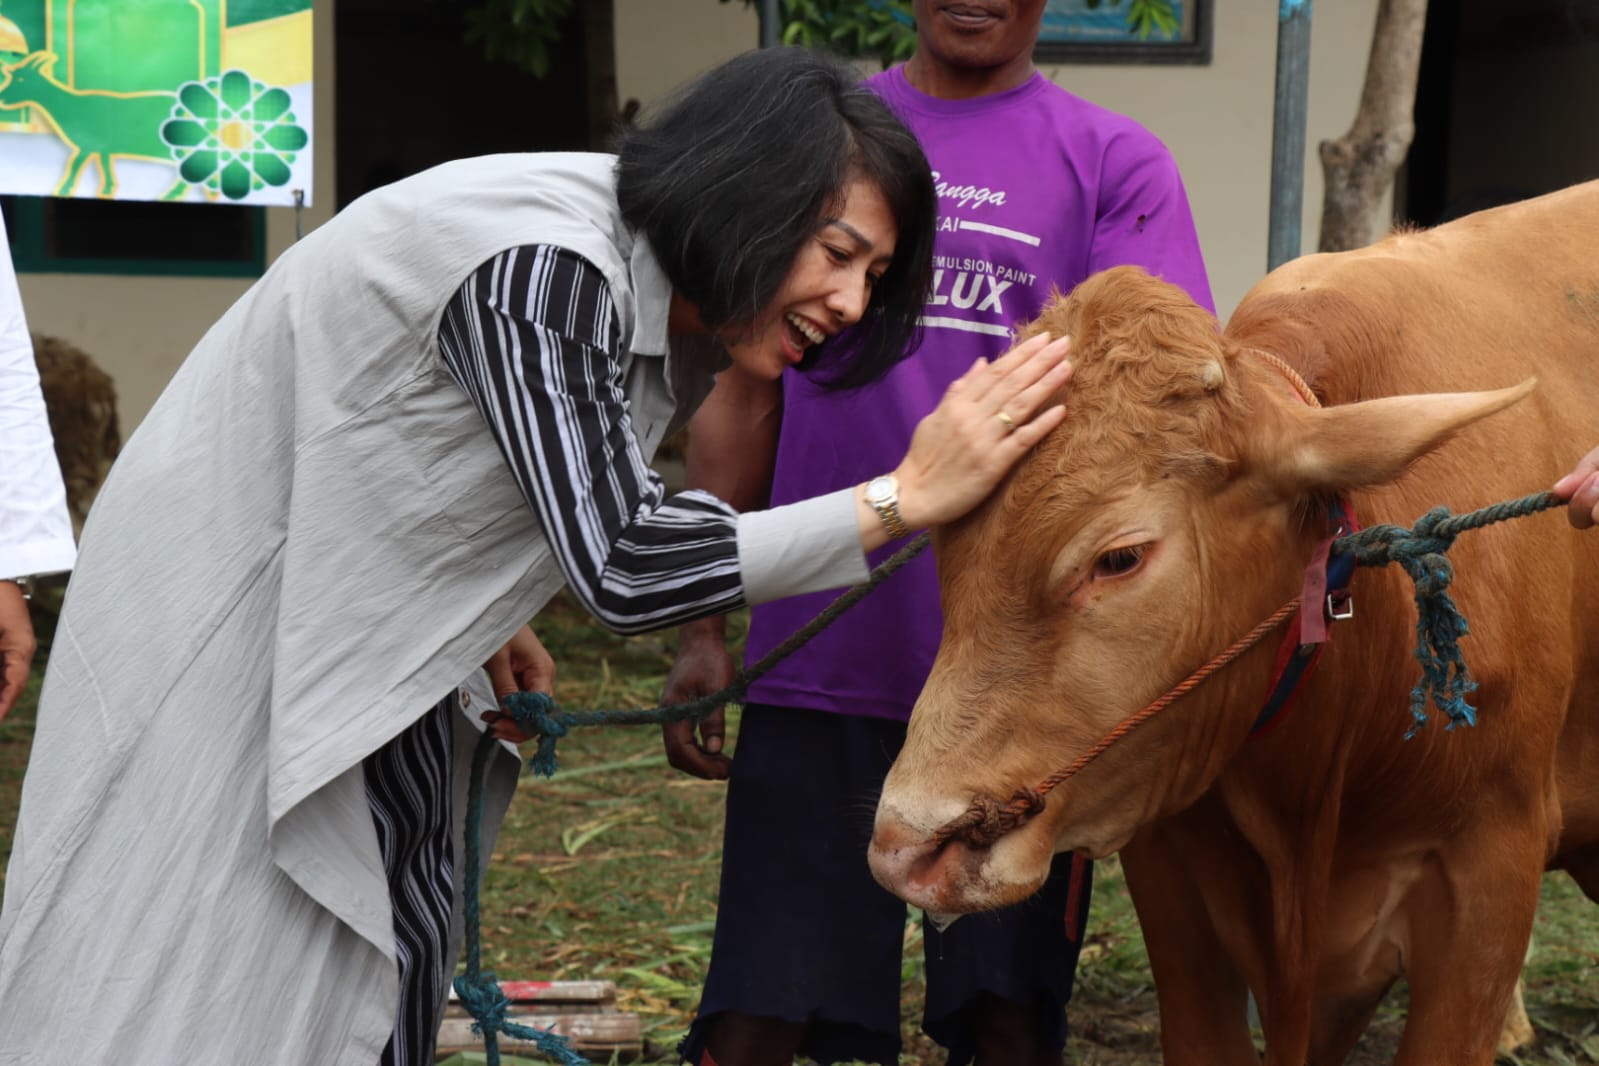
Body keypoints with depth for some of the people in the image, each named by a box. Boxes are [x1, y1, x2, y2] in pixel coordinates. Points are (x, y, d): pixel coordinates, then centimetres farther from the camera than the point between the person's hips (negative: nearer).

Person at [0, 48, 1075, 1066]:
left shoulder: (661, 298, -1)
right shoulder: (543, 265, -31)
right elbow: (624, 565, -35)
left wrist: (485, 625, 0)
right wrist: (907, 498, -34)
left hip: (361, 632, 9)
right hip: (232, 605, -9)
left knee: (384, 969, 10)